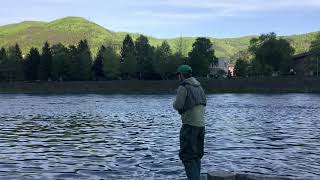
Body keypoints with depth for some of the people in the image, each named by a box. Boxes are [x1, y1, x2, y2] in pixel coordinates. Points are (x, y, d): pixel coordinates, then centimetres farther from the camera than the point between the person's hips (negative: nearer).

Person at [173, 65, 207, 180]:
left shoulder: (183, 87, -10)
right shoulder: (199, 87, 16)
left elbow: (178, 106, -18)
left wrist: (175, 104, 5)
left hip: (189, 125, -8)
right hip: (201, 124, 8)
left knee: (187, 155, -3)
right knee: (196, 155, 15)